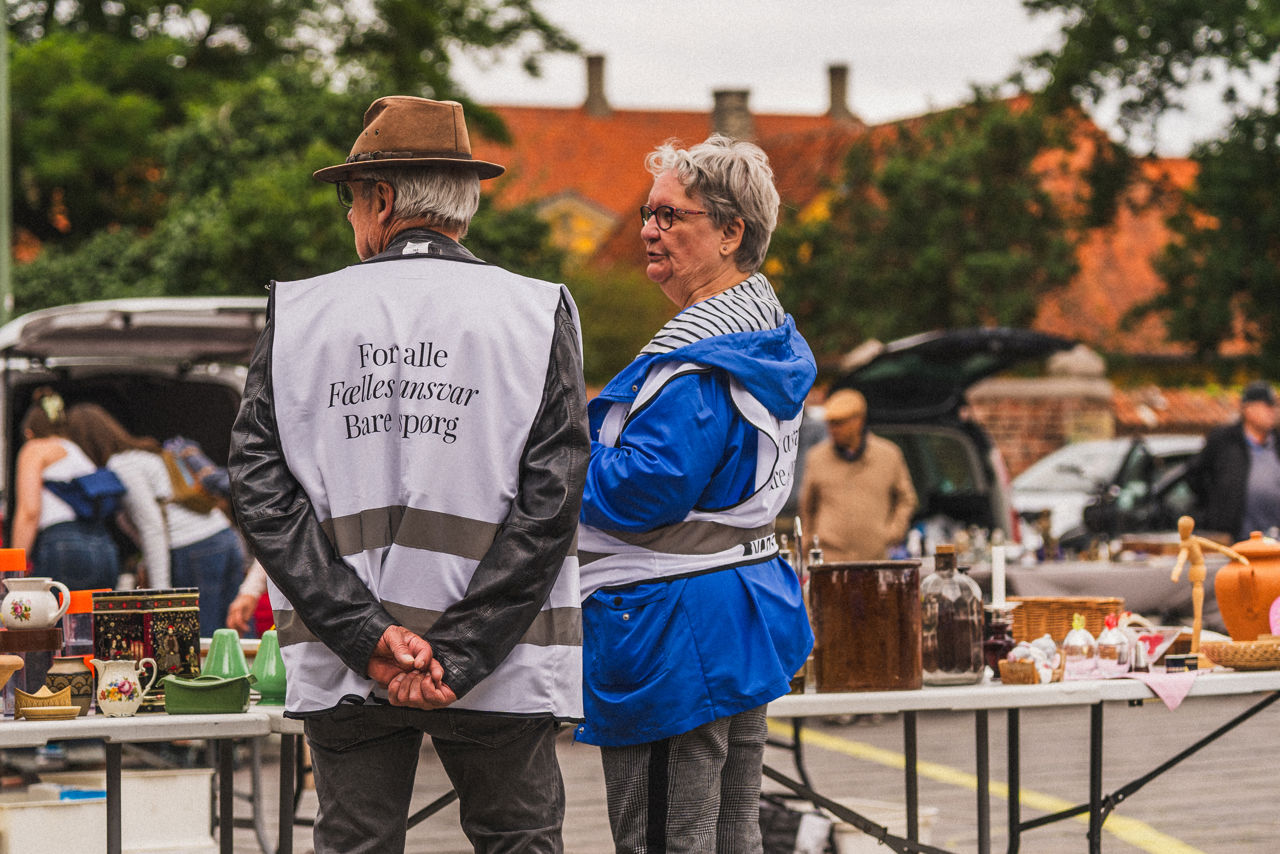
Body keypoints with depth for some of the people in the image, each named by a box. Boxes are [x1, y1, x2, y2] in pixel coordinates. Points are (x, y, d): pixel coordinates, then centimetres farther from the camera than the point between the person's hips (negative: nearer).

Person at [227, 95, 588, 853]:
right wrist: (458, 654, -11)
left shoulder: (298, 315, 2)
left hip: (342, 672, 1)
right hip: (499, 663, -1)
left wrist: (365, 635, -9)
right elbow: (551, 500, -10)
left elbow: (262, 490, -5)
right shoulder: (538, 315, -1)